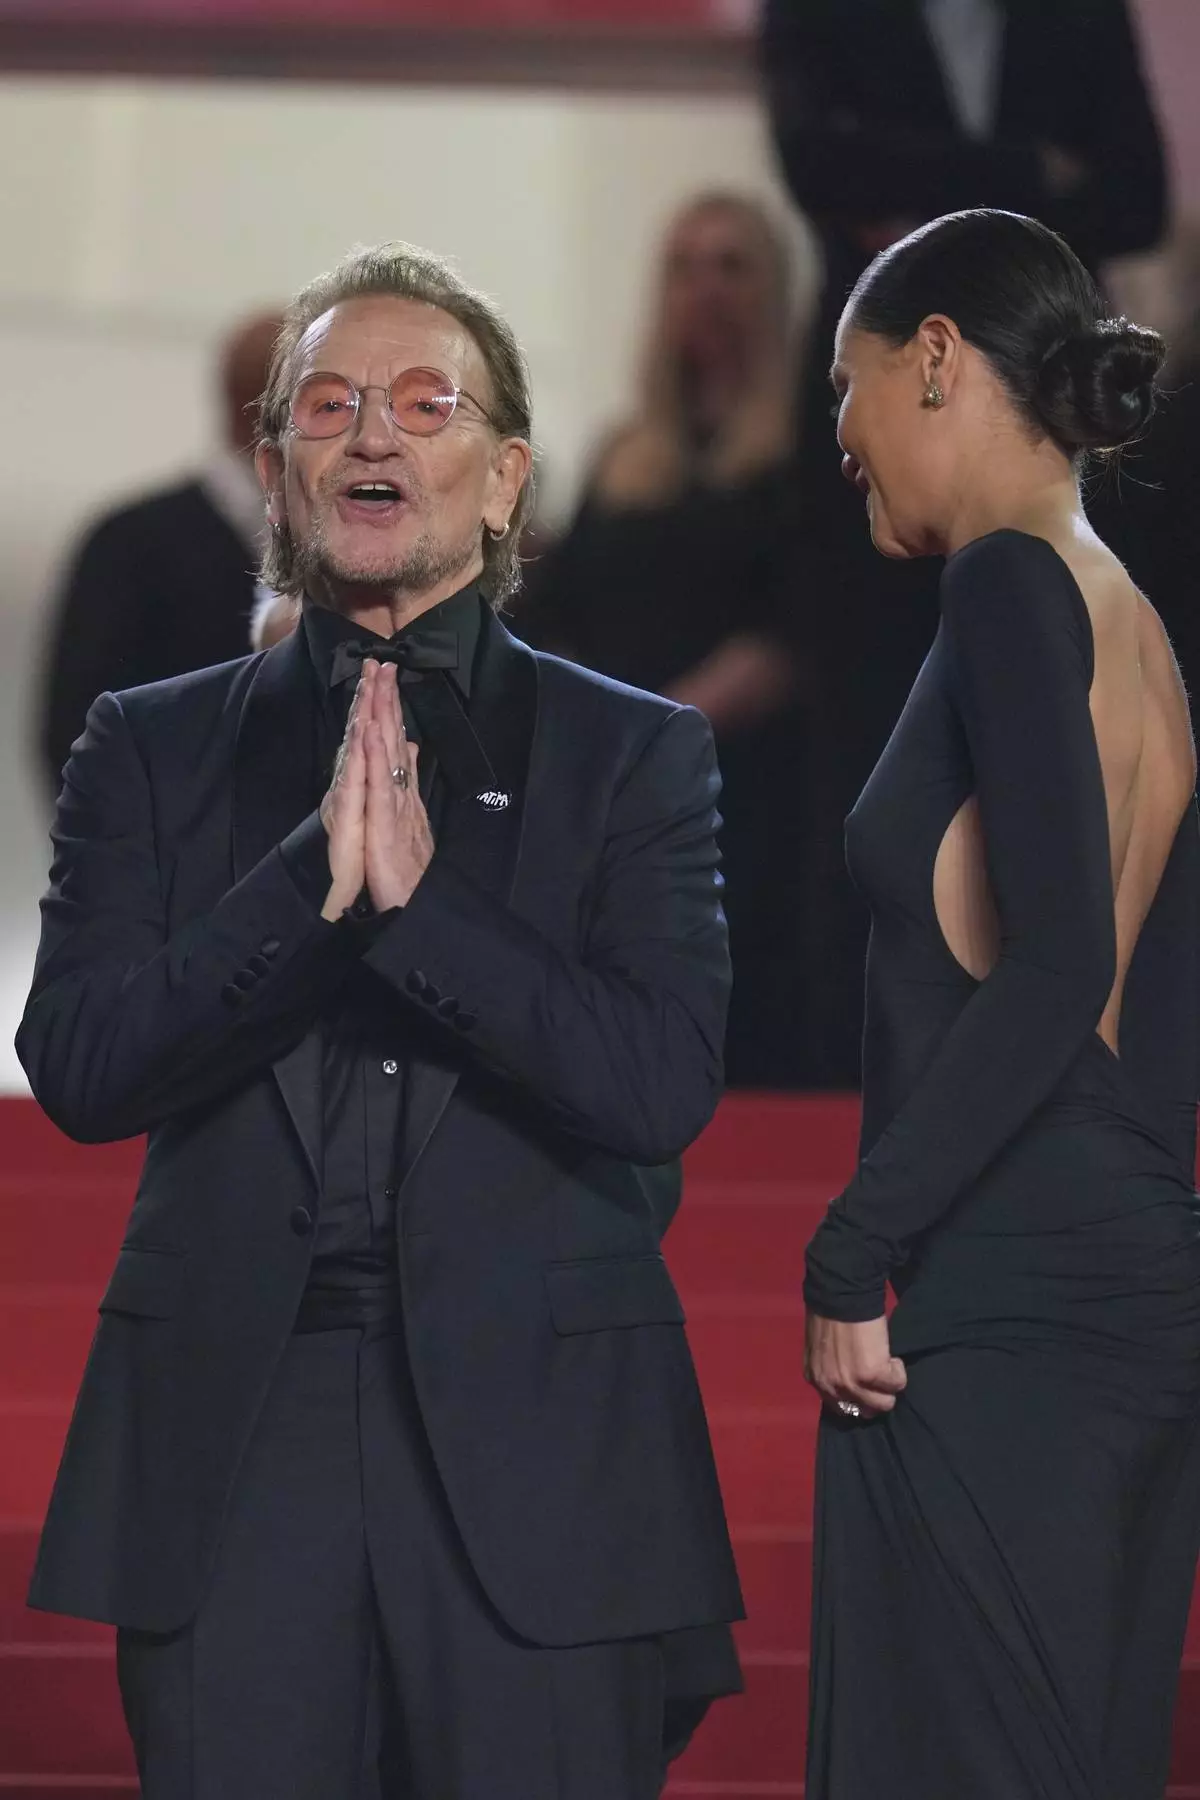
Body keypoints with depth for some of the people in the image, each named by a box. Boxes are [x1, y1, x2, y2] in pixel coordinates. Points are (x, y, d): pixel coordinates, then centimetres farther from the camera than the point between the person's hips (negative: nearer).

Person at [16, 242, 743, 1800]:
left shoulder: (634, 756, 8)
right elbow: (78, 1068, -2)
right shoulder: (153, 750, 12)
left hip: (534, 1453, -1)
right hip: (236, 1445, 1)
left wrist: (417, 897, -14)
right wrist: (316, 880, -14)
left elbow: (664, 1083, -6)